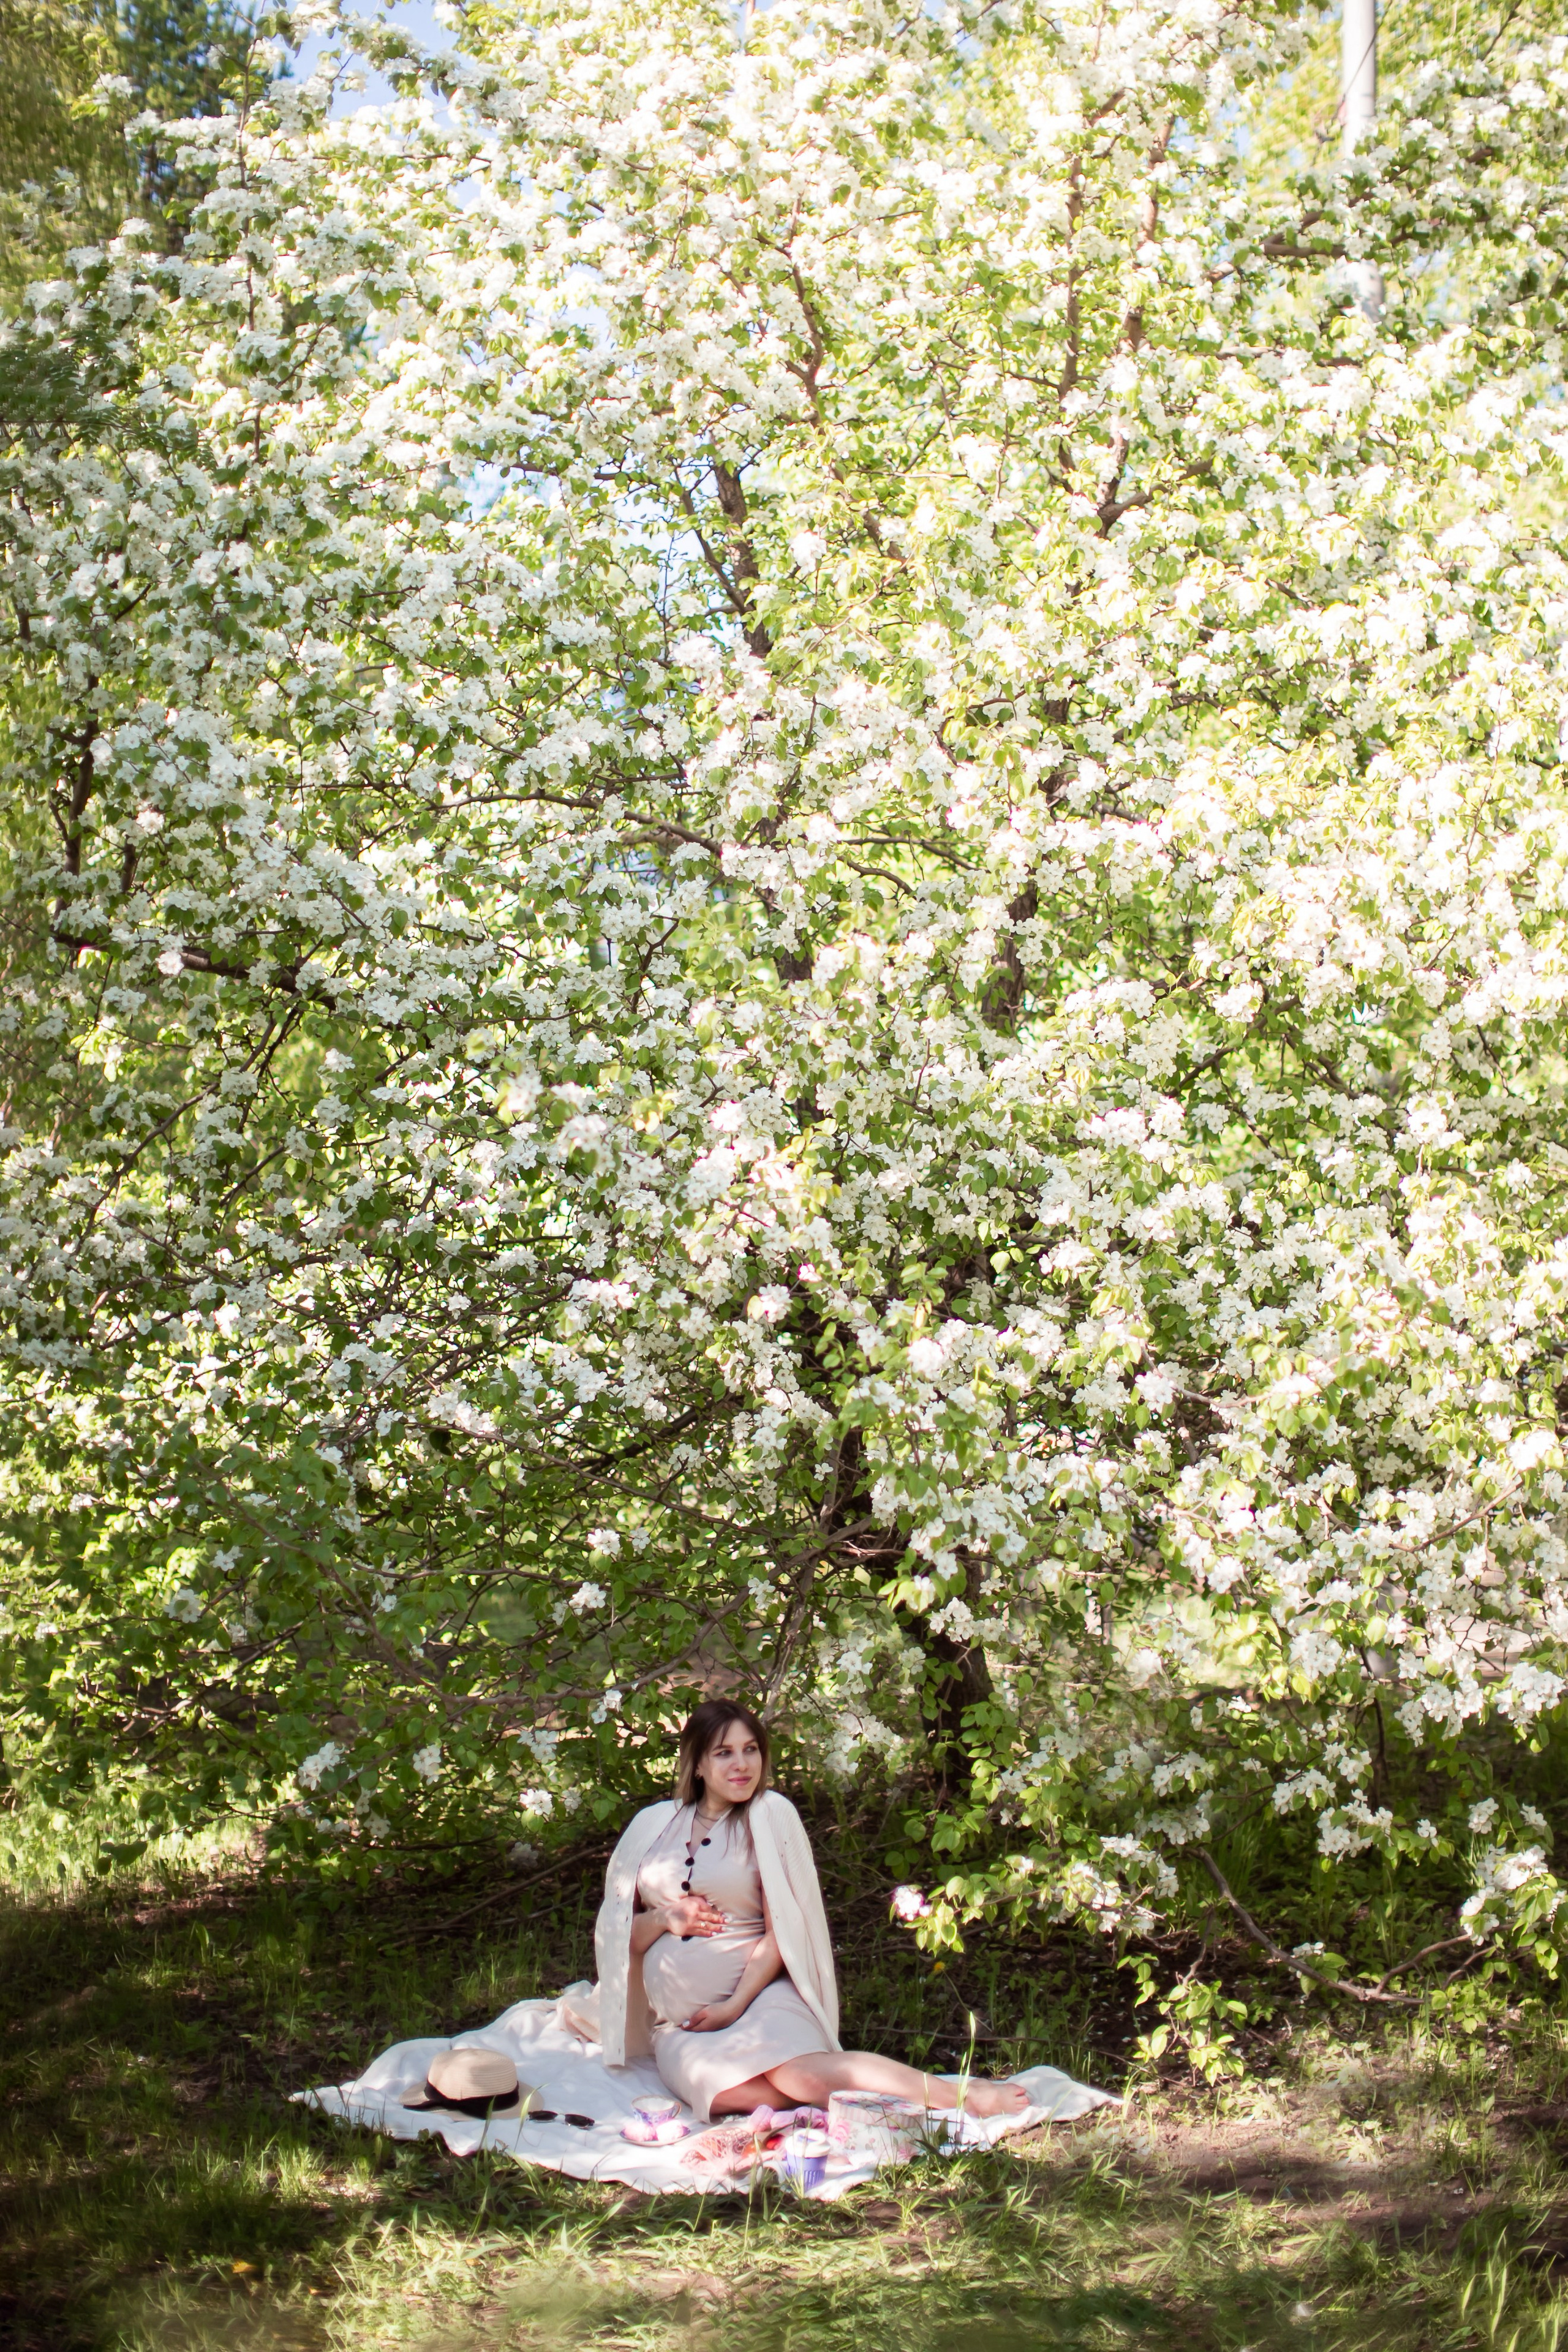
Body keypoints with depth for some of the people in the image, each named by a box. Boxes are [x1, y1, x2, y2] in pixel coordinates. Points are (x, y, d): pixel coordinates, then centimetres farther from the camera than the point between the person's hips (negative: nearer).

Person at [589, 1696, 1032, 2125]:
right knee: (724, 2091, -35)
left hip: (758, 1996, -2)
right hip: (679, 2023, 2)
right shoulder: (654, 1825, 12)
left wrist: (735, 2006, -13)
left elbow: (780, 1933, -2)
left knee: (801, 2074, -37)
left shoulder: (771, 1815, 3)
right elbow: (619, 1936, 15)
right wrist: (664, 1919, -6)